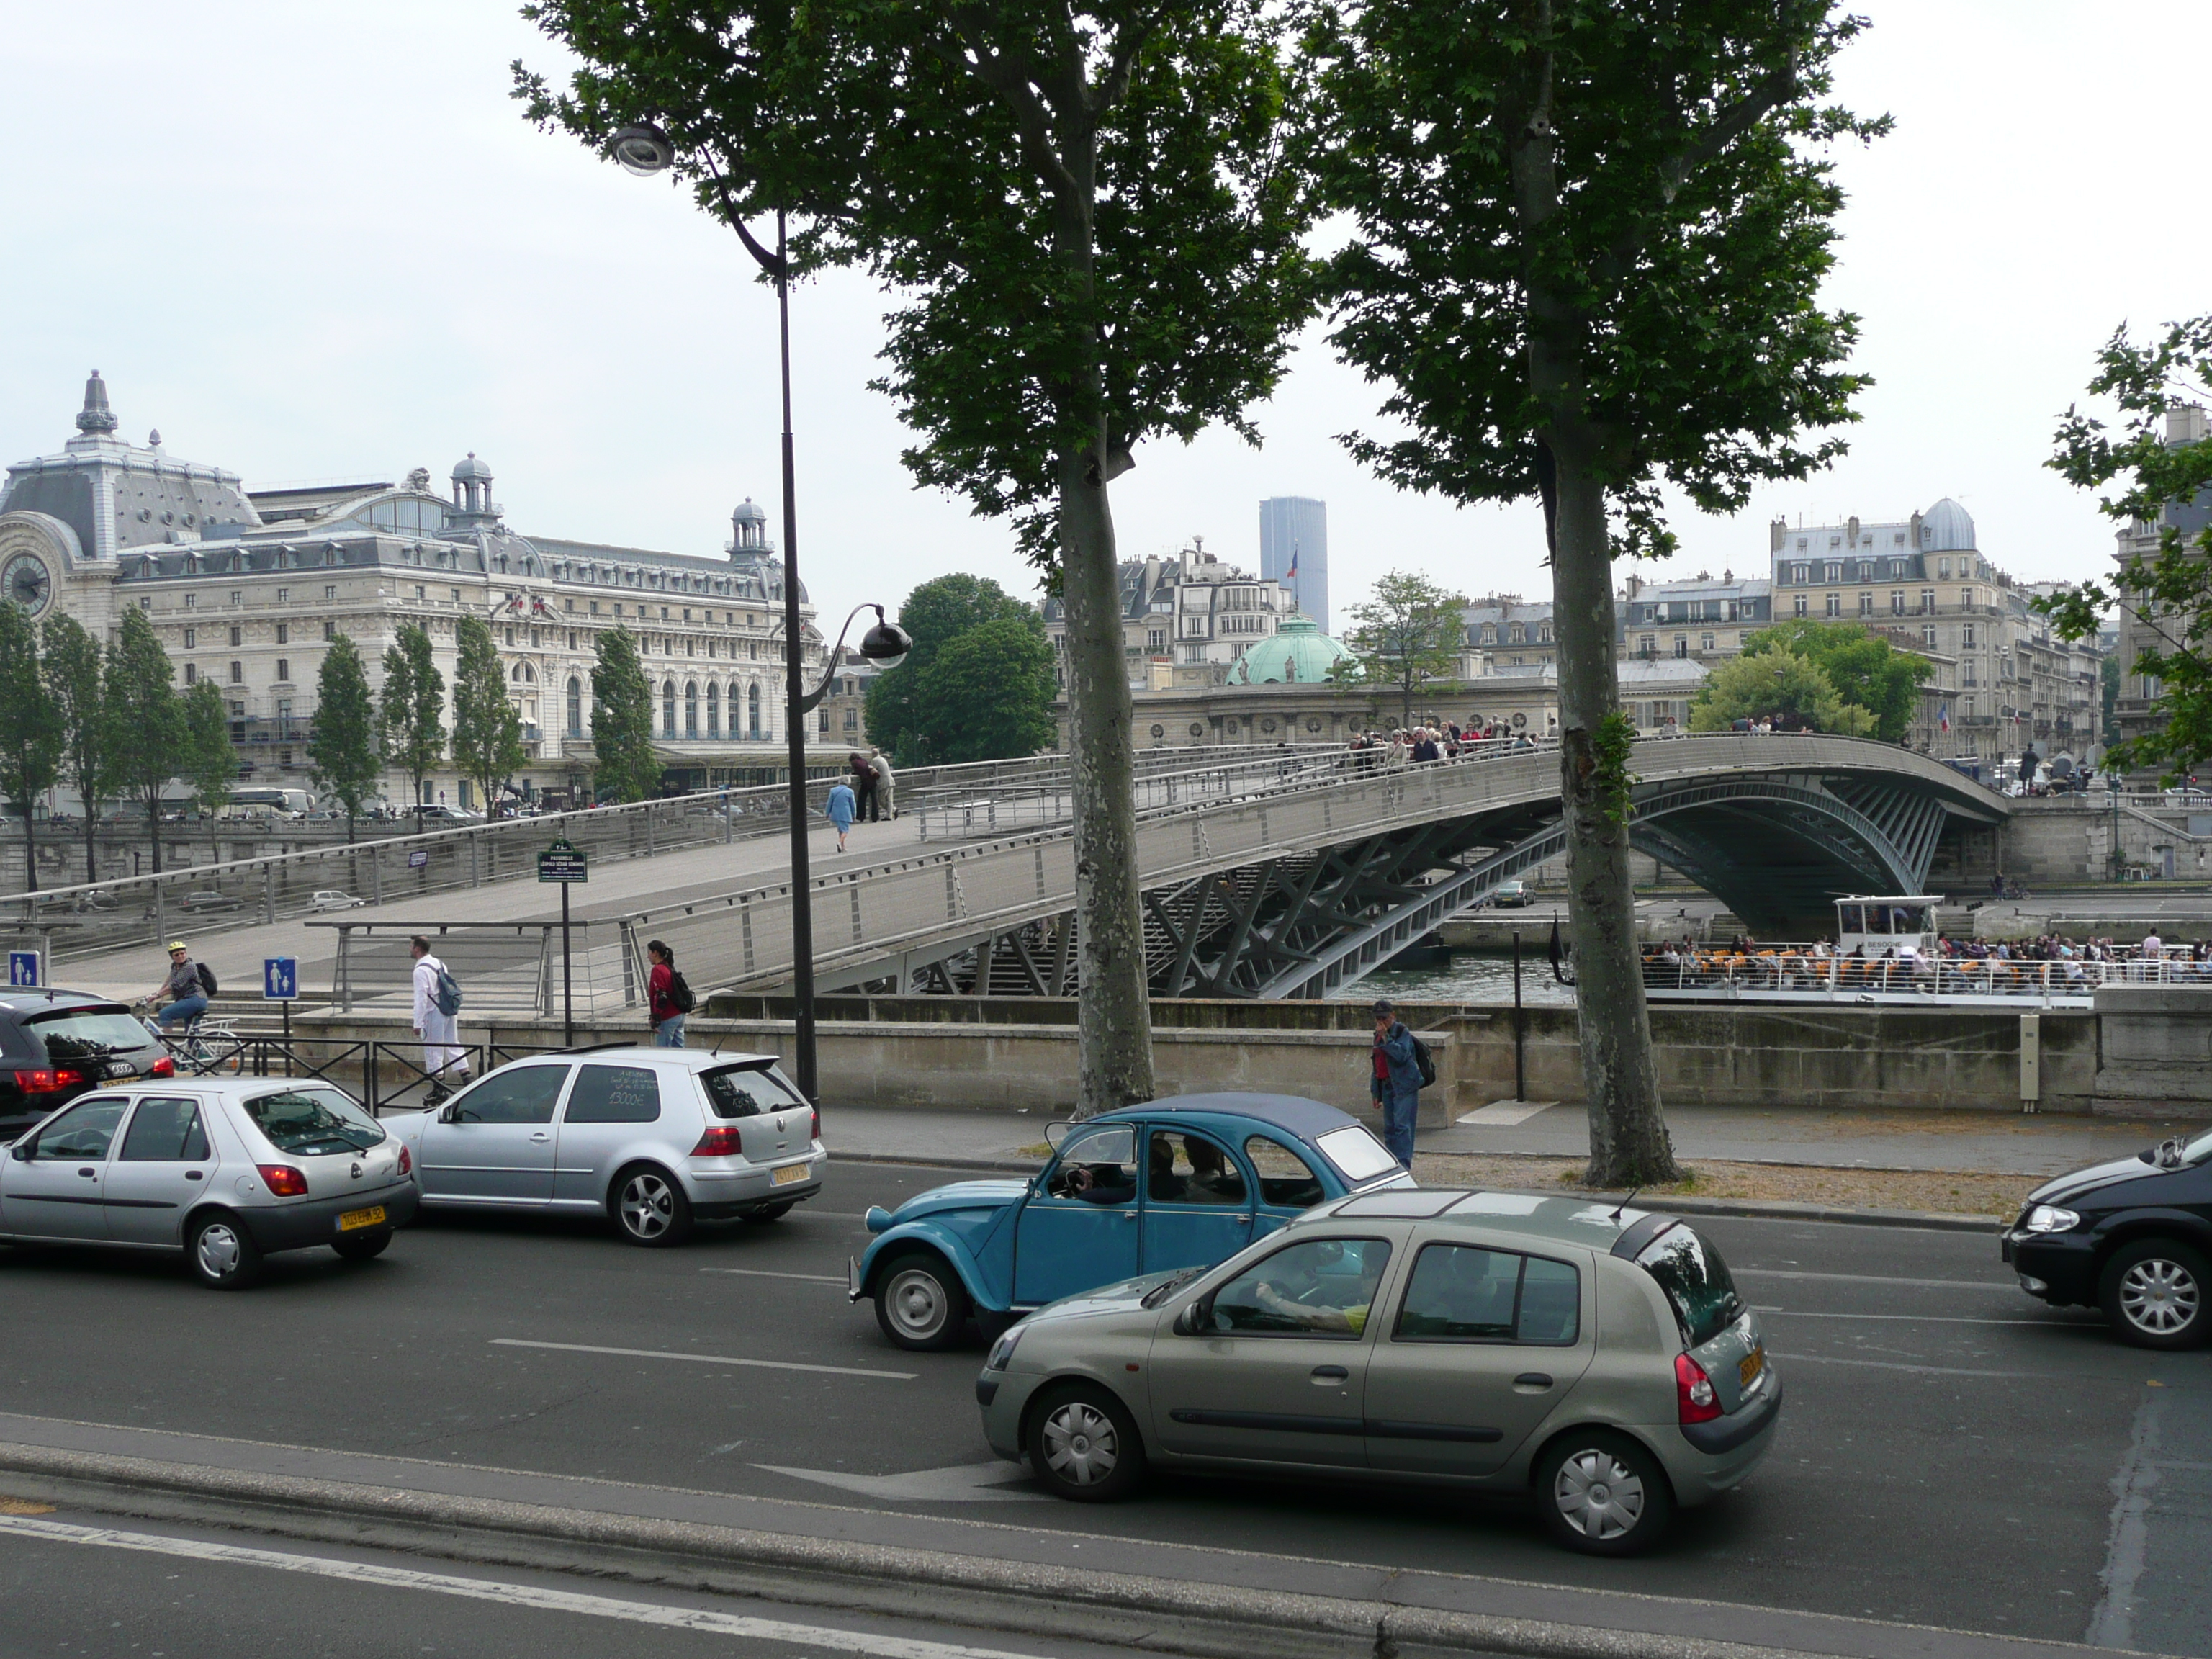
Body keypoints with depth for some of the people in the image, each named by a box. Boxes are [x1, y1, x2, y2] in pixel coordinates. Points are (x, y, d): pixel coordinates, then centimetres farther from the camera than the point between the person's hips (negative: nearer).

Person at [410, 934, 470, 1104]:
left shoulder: (421, 970, -15)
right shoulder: (439, 964, 12)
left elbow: (421, 998, -18)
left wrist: (418, 1023, -15)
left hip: (434, 1013, -8)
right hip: (450, 1010, 8)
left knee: (433, 1052, 1)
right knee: (454, 1046, 12)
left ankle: (439, 1090, 4)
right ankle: (467, 1082, 10)